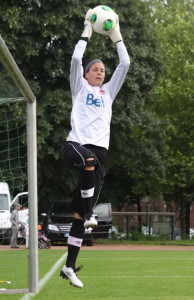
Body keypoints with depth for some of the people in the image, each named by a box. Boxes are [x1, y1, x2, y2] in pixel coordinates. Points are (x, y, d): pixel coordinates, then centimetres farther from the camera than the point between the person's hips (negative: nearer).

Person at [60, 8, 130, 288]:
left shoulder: (108, 91, 24)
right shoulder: (80, 87, 15)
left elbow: (125, 64, 17)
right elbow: (76, 59, -1)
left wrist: (116, 36, 17)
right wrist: (87, 32, 3)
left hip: (99, 148, 3)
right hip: (77, 142, -3)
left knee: (80, 215, 0)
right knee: (89, 161, -43)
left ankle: (69, 266, 0)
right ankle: (88, 212, -28)